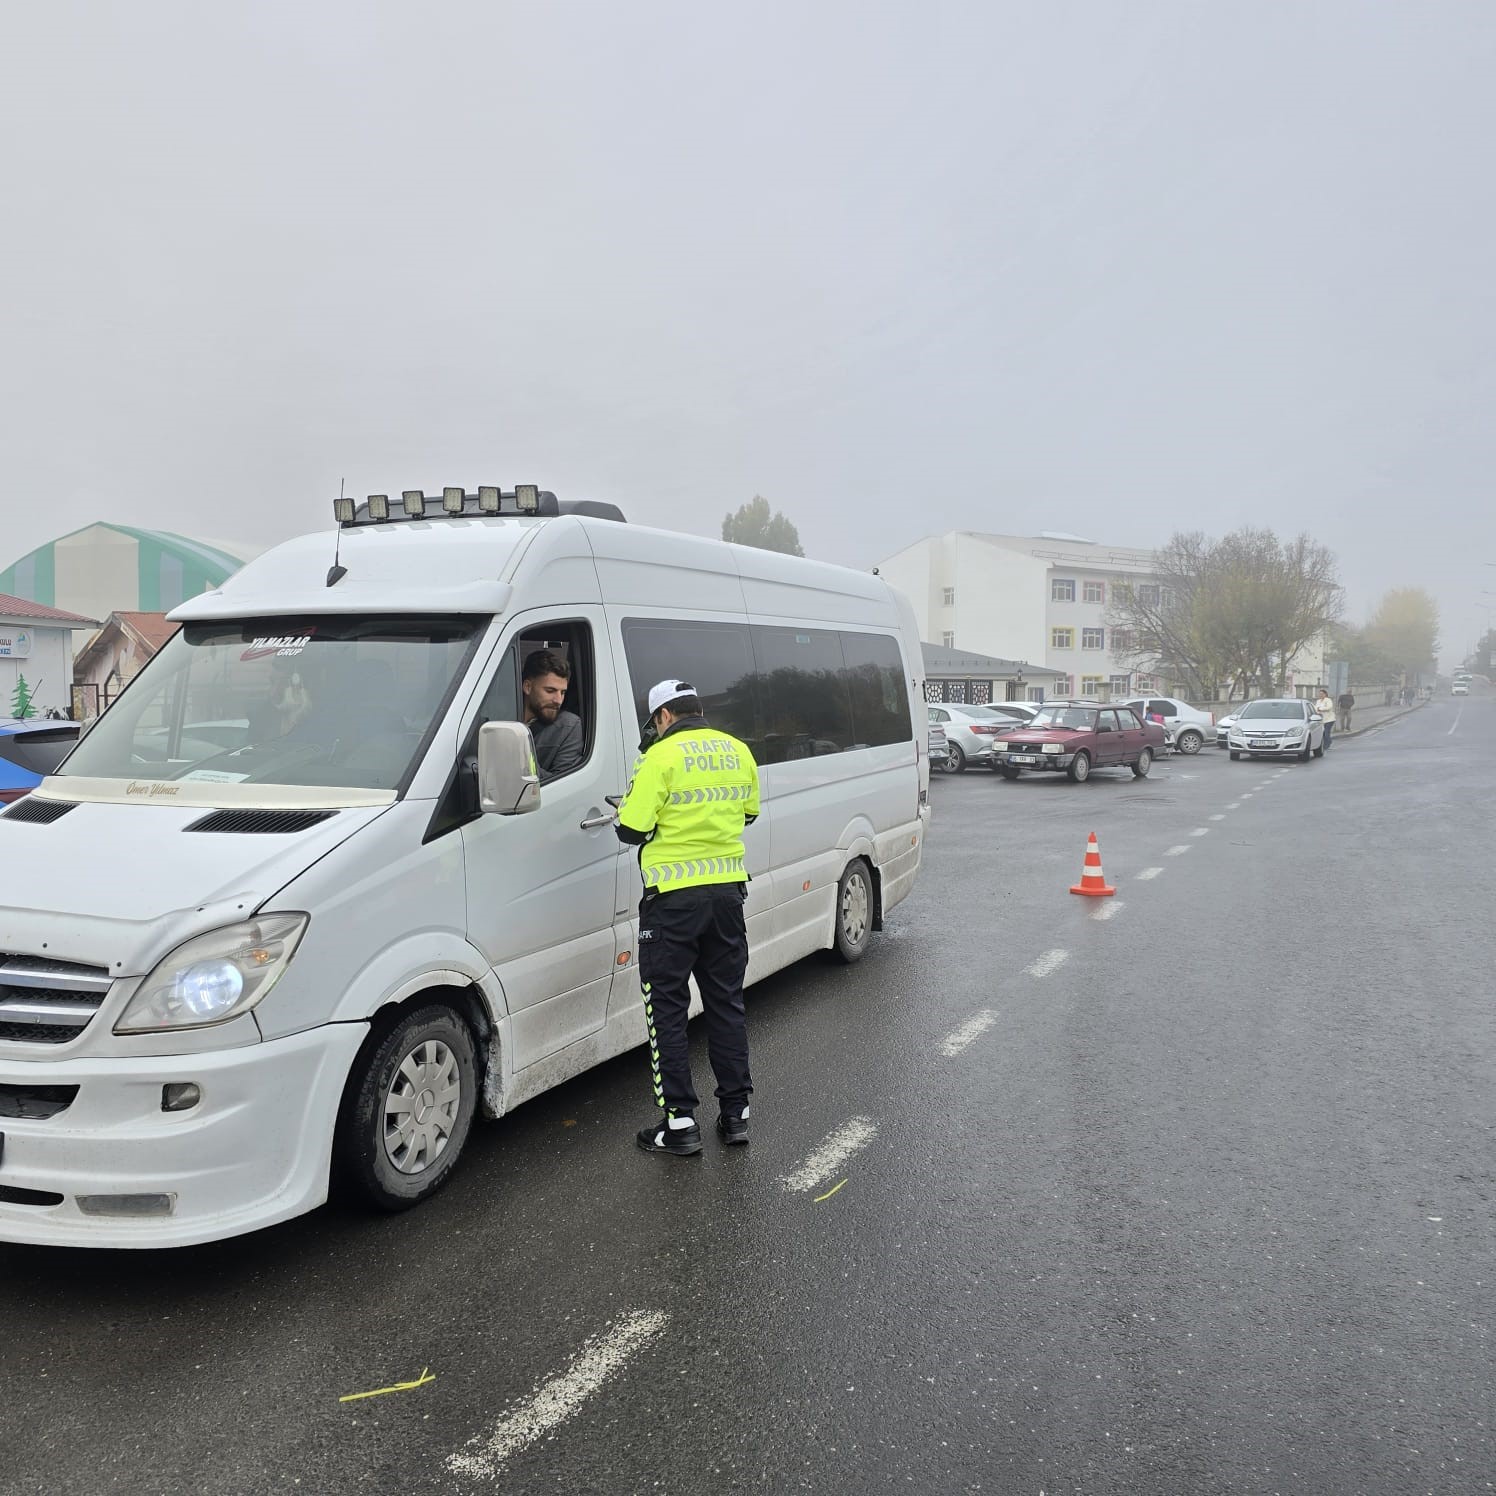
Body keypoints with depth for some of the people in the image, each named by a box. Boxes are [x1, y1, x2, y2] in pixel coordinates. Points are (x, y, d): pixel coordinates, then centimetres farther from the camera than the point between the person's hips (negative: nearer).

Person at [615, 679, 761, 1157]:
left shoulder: (662, 757, -14)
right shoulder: (739, 752, 6)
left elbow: (632, 830, -14)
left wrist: (627, 807, 7)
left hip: (673, 901, -6)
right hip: (728, 891, 6)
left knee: (667, 1009, 5)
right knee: (726, 1002, 16)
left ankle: (679, 1122, 6)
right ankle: (736, 1112, 22)